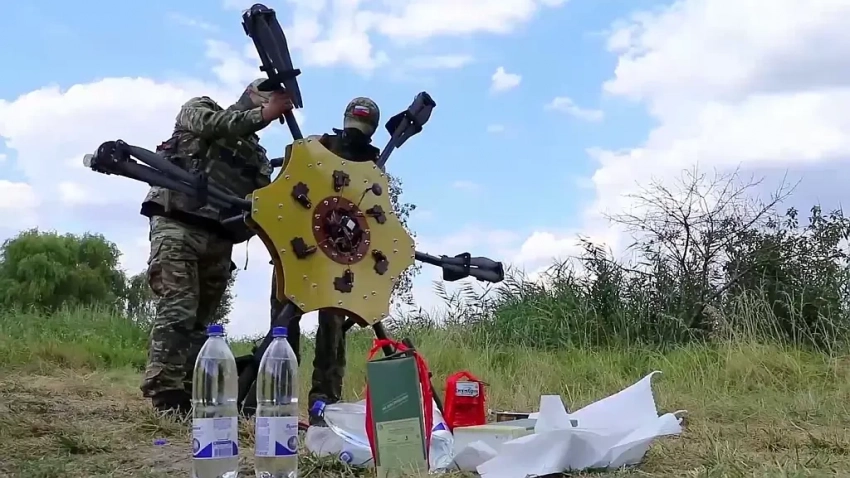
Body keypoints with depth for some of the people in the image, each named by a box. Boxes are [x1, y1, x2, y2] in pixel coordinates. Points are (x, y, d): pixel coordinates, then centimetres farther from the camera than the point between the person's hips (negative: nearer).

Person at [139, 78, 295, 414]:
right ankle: (165, 397, -17)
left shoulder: (258, 156, 23)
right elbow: (213, 125, -11)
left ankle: (188, 397, 8)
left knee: (201, 321, 4)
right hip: (178, 227, -6)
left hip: (219, 241, 6)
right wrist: (263, 114, -16)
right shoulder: (199, 109, 13)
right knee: (177, 311, -16)